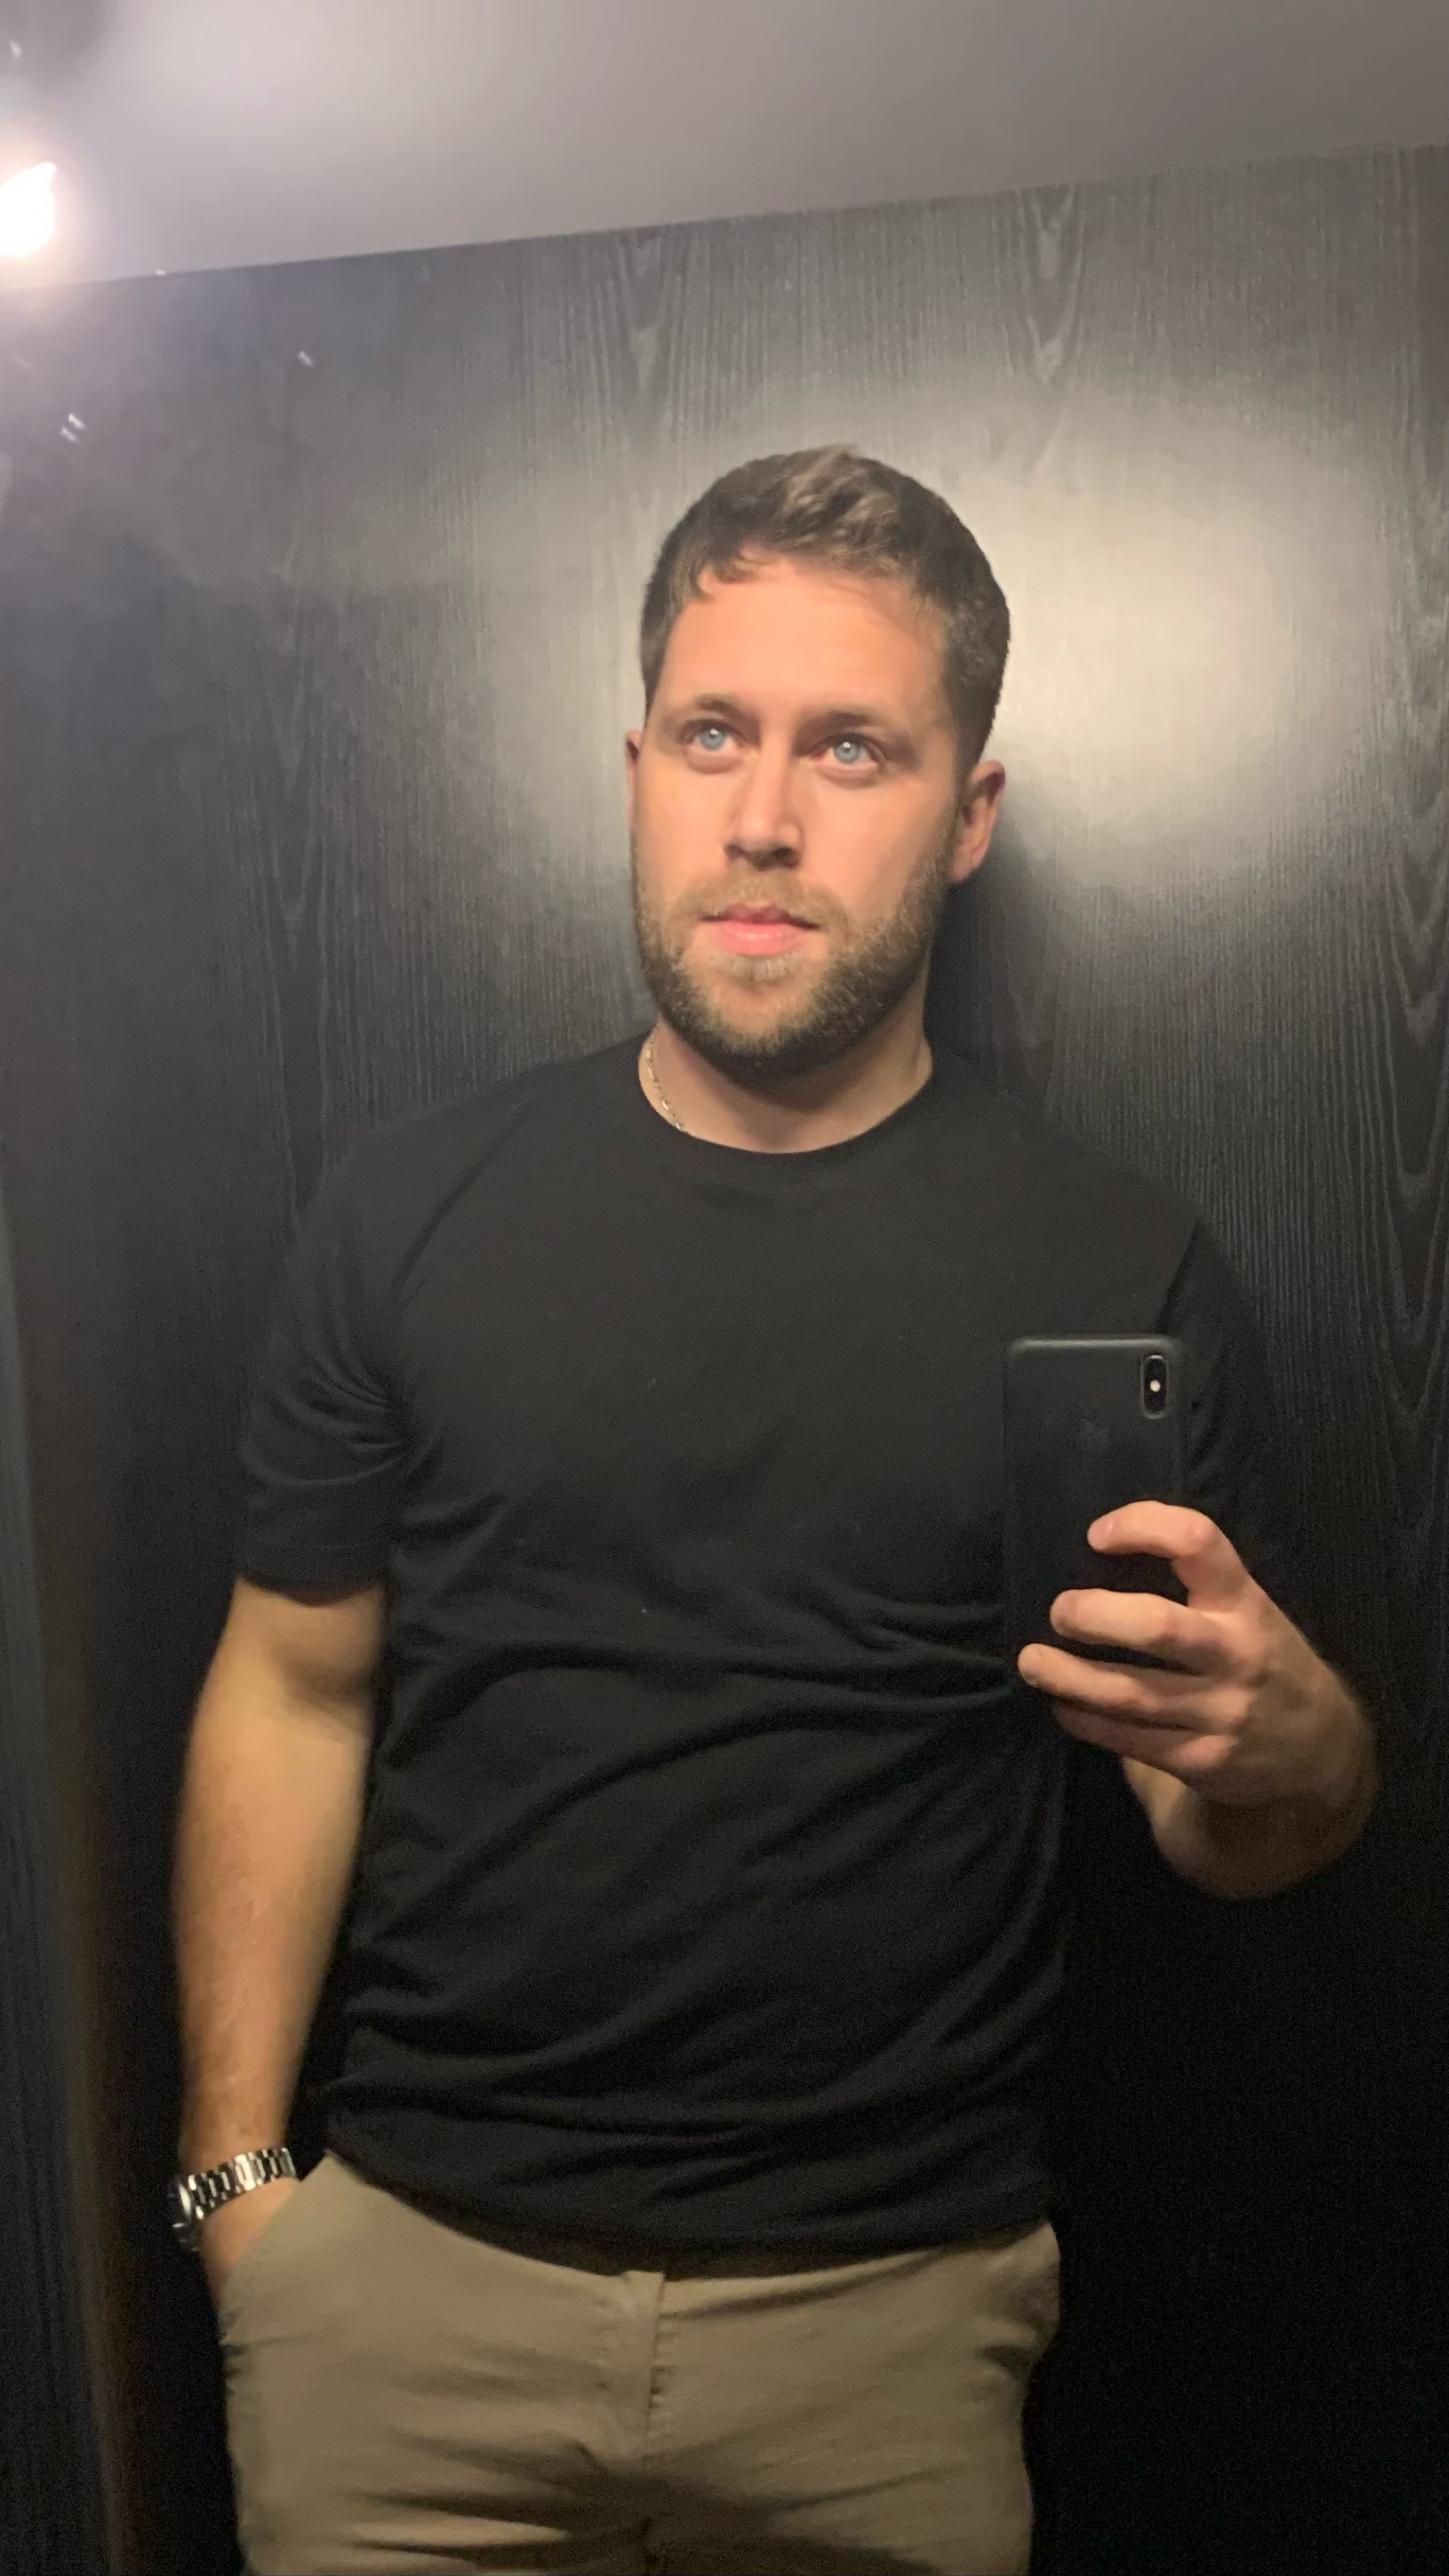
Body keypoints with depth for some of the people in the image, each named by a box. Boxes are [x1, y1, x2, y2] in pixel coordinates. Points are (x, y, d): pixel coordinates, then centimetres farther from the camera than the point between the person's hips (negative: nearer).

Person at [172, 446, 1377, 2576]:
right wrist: (233, 2167, -1)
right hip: (410, 2279, 1)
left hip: (890, 2303, 0)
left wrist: (1280, 1745, -23)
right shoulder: (408, 1216, -4)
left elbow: (1248, 1836, -1)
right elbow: (292, 1695, 1)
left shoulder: (1121, 1269, -8)